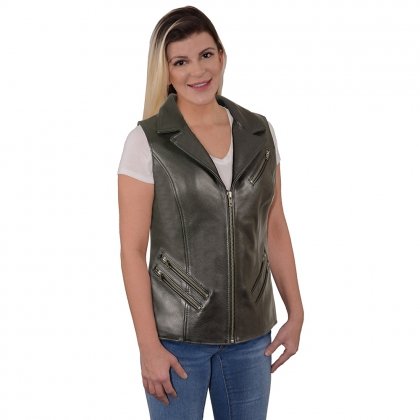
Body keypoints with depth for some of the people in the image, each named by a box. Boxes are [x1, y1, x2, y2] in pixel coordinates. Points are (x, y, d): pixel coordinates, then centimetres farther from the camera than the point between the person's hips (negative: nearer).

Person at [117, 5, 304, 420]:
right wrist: (149, 345, -13)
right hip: (177, 334, -3)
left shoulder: (259, 133, 2)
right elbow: (132, 249, -10)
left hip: (251, 332, 4)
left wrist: (295, 313, 6)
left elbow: (275, 229, 8)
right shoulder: (146, 142, -10)